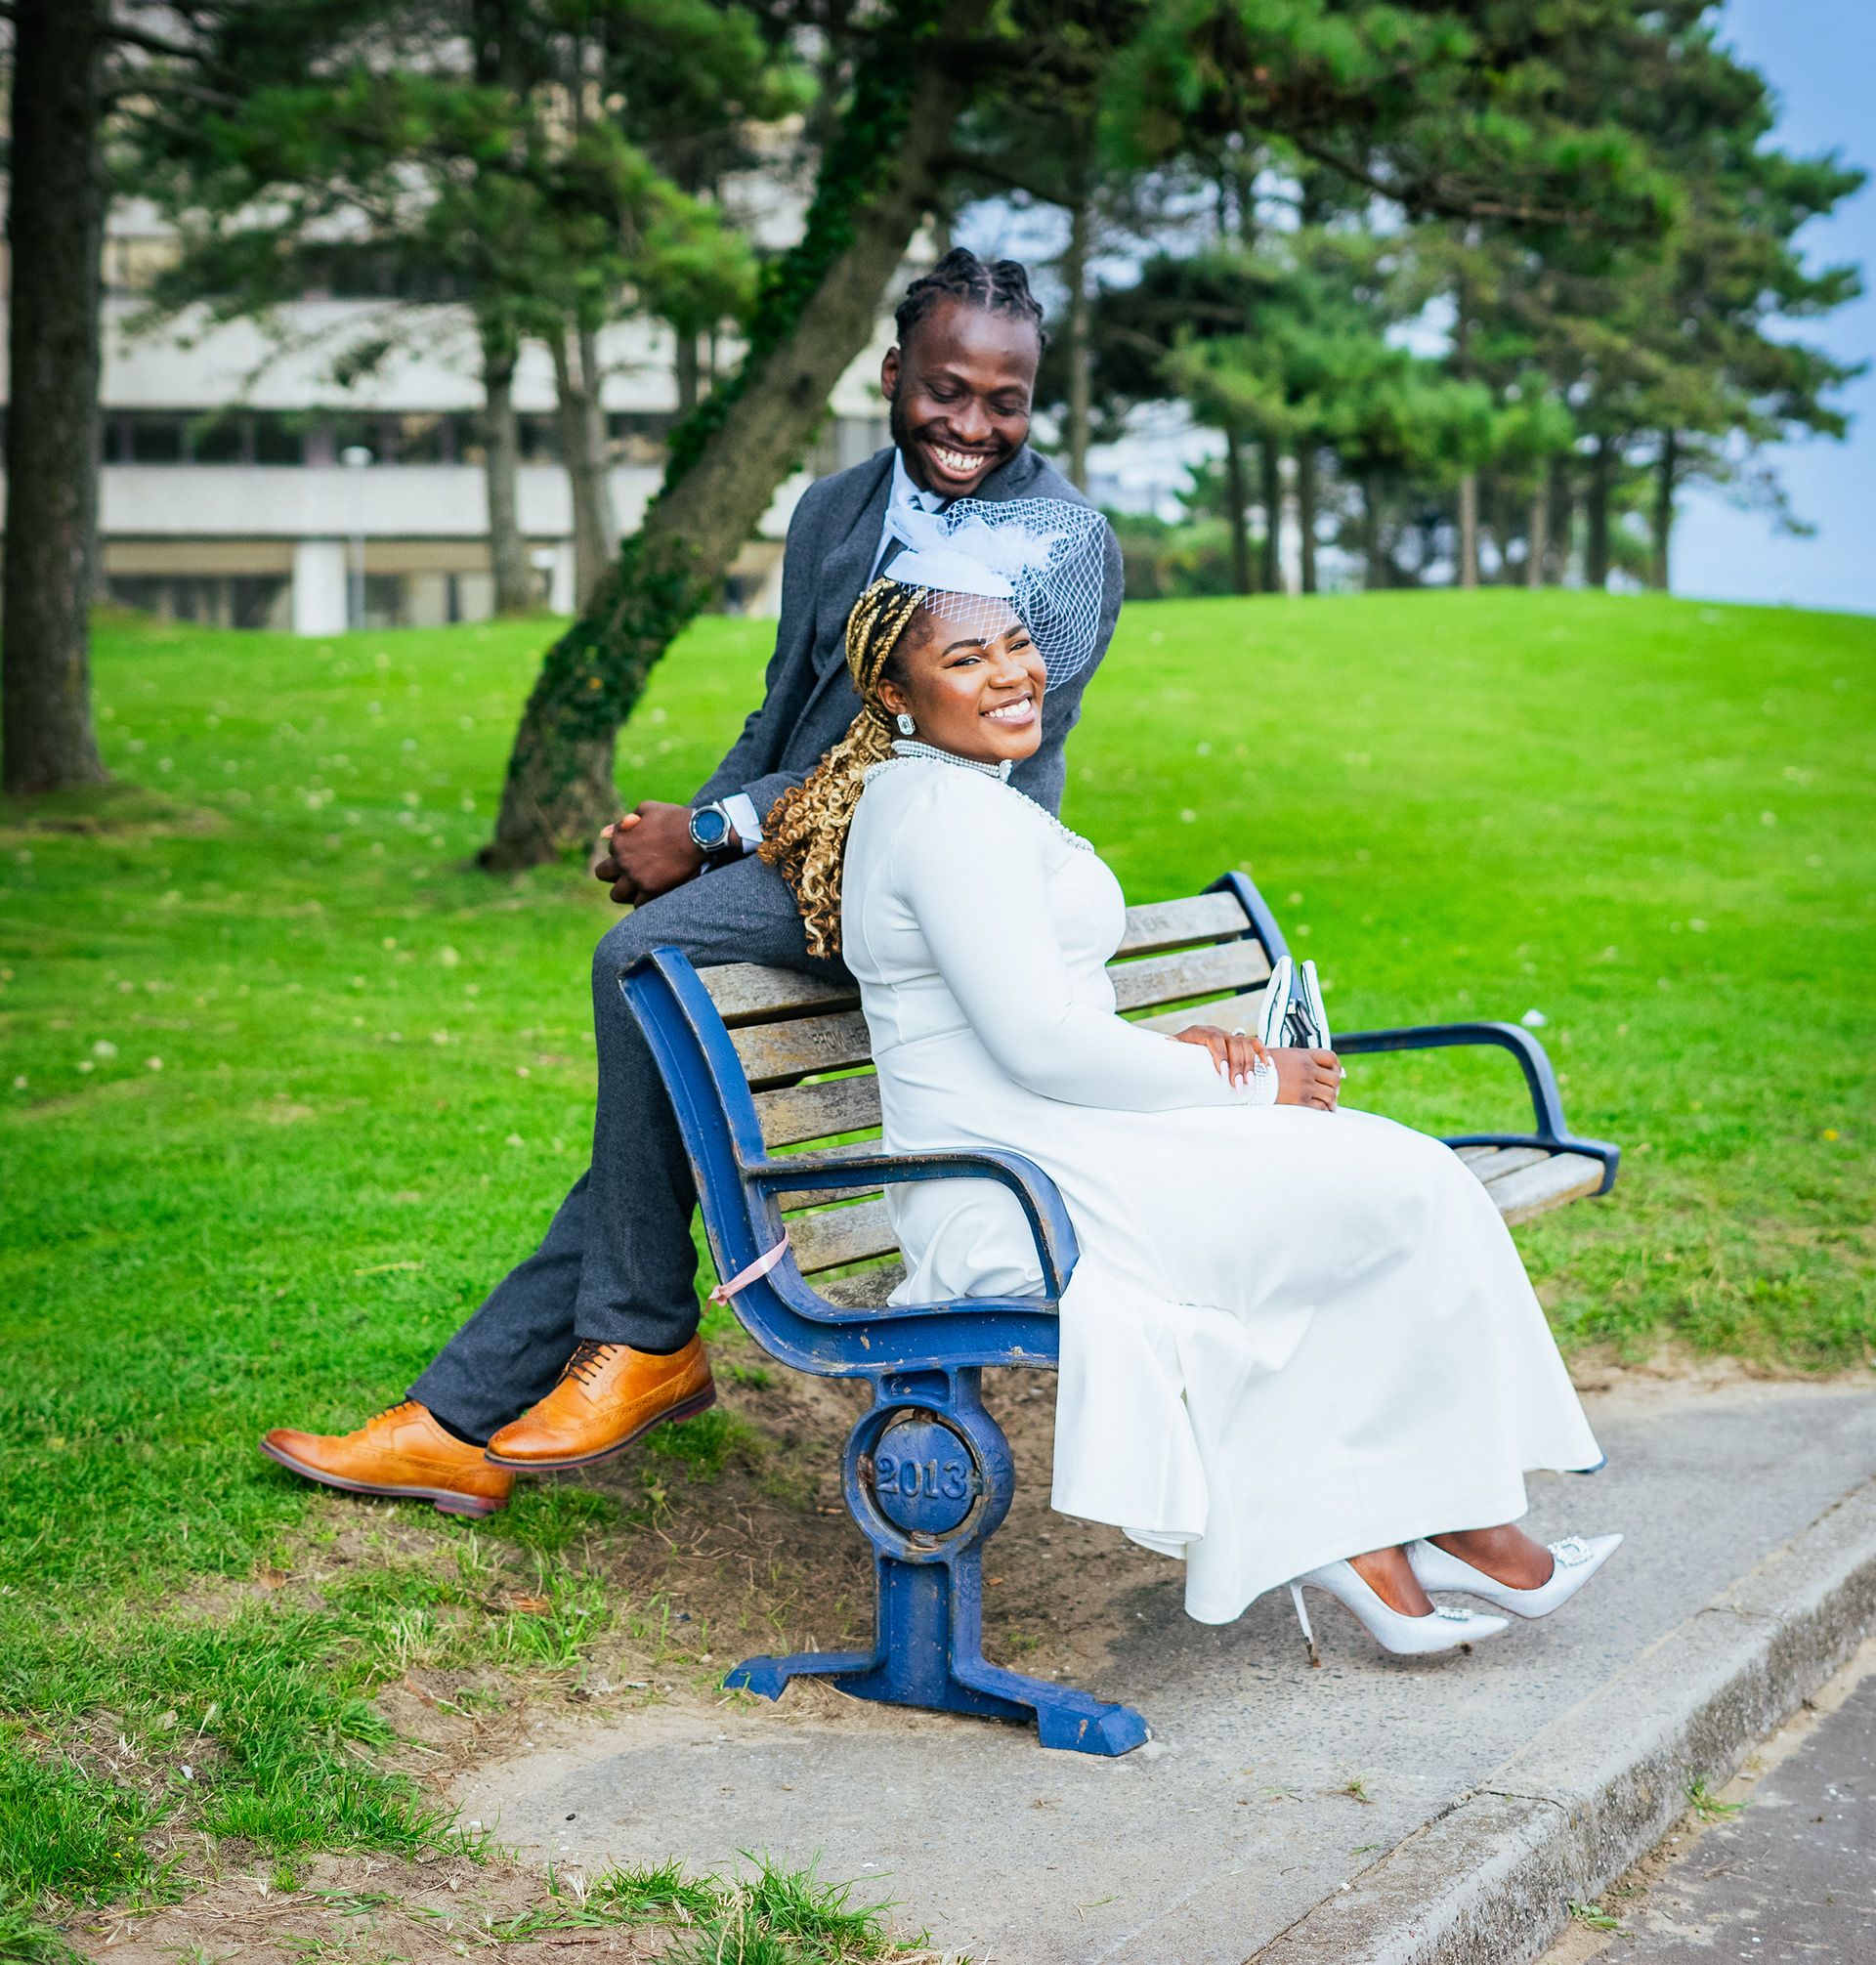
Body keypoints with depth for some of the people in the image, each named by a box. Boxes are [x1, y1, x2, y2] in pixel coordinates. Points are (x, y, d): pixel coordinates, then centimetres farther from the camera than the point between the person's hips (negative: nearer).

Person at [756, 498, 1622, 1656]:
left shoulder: (960, 797, 19)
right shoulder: (952, 807, -14)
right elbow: (1039, 1045, -20)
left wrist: (1174, 1050, 5)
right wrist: (1241, 1088, -8)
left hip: (1011, 1192, 10)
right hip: (1027, 1200, -10)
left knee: (1396, 1184, 3)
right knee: (1410, 1190, -7)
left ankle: (1355, 1535, 0)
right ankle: (1462, 1517, 7)